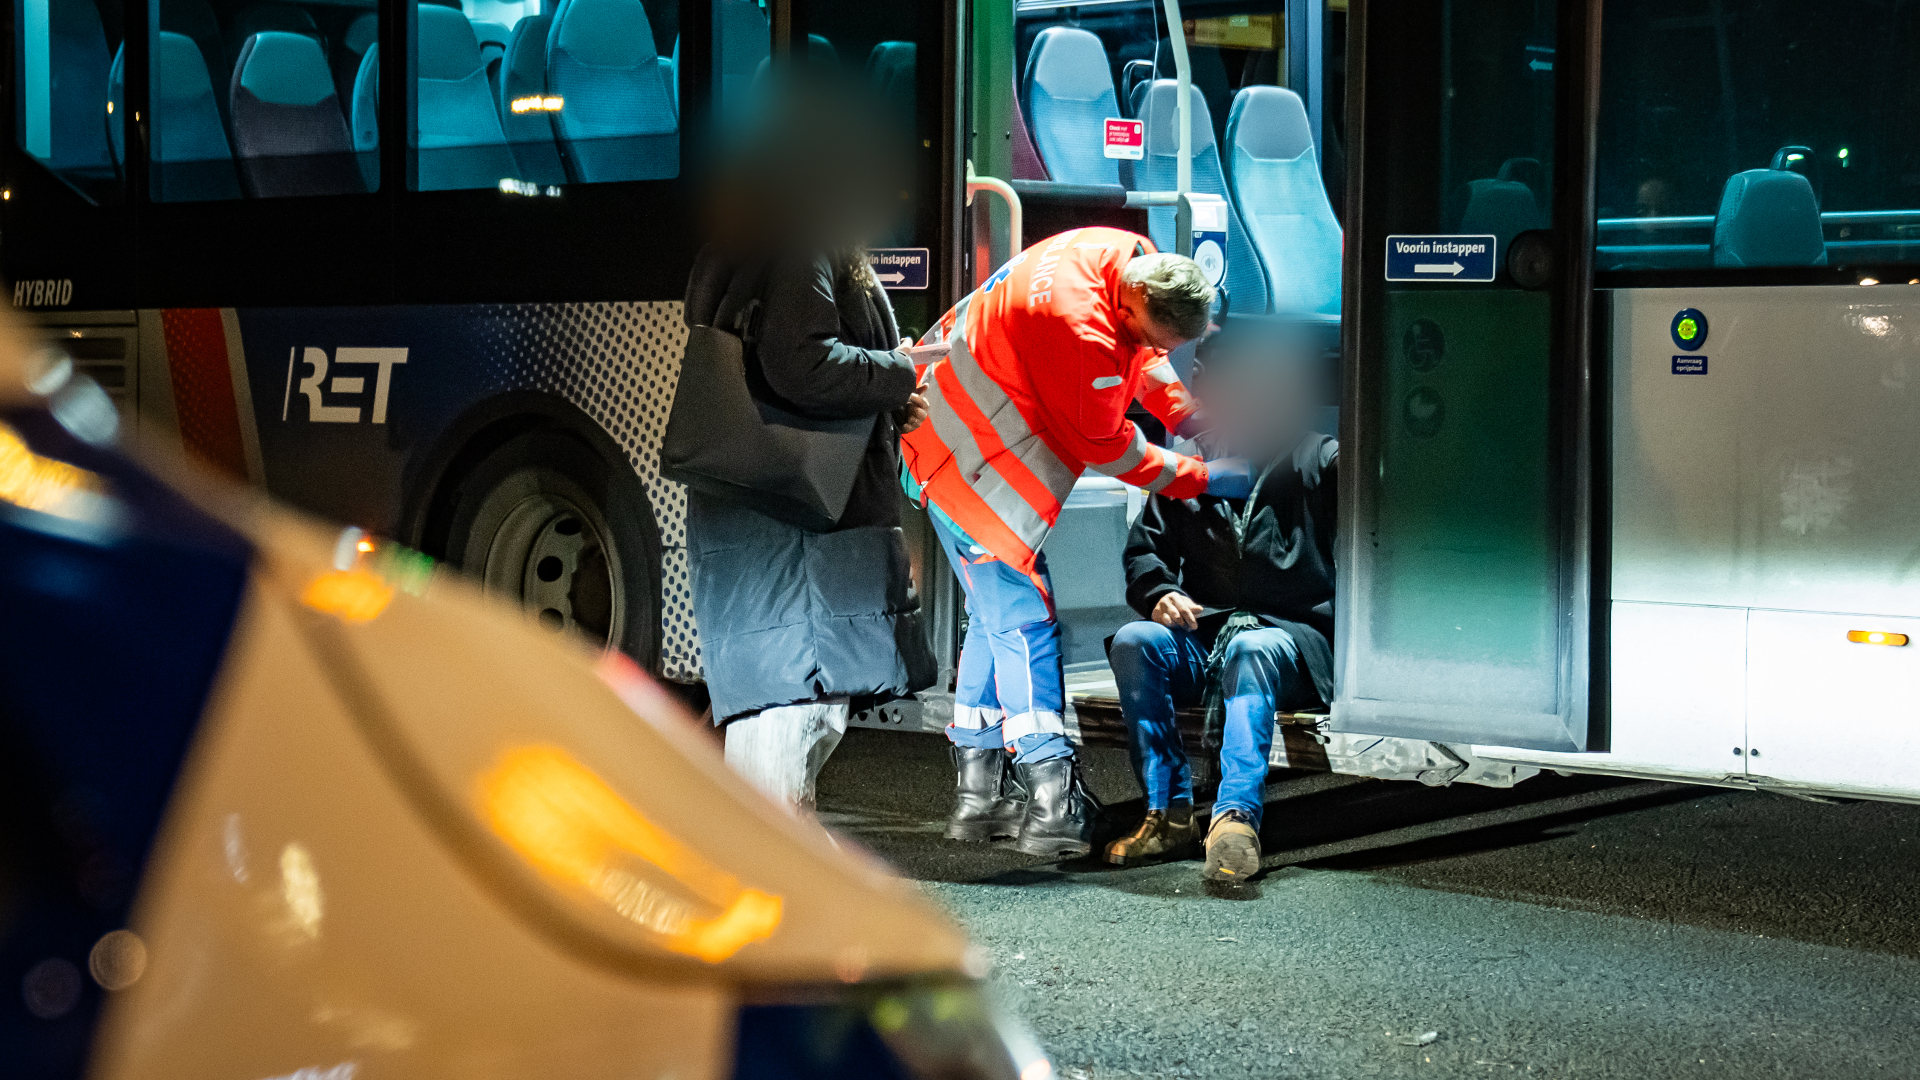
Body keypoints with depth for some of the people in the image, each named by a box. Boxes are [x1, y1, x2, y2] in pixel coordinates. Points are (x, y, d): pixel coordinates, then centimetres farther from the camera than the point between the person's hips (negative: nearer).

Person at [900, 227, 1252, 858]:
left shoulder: (1135, 260, -8)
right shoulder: (1081, 334, -35)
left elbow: (1143, 357, 13)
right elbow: (1110, 451, -21)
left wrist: (1186, 415, 0)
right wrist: (1201, 479, -12)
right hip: (971, 468, -10)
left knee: (996, 617, 13)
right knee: (1022, 621, -11)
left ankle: (977, 794, 19)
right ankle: (1051, 804, -12)